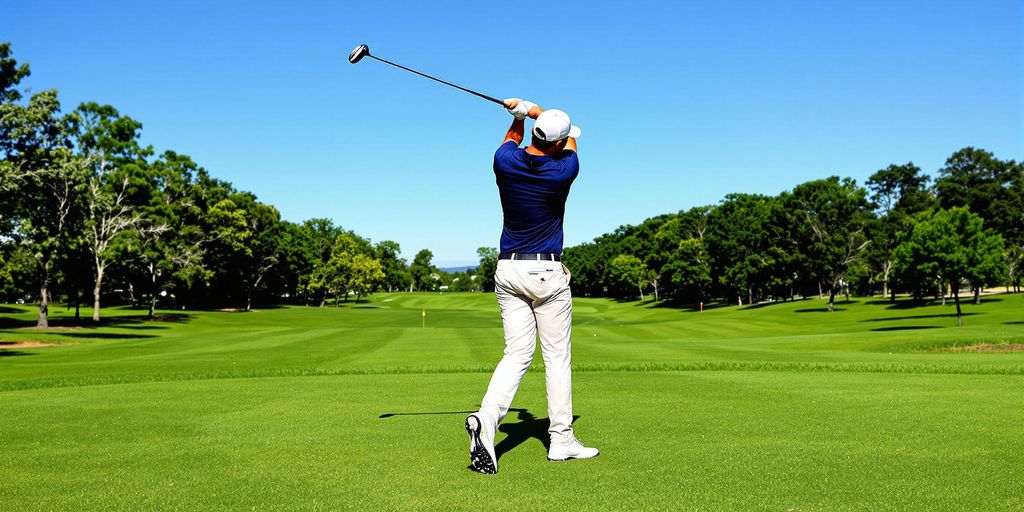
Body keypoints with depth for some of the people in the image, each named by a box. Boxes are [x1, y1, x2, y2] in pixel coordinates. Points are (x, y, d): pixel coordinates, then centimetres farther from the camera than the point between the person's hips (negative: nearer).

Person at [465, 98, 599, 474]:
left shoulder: (504, 161, -2)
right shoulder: (564, 170, -11)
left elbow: (513, 138, 25)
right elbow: (570, 139, 12)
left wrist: (519, 114, 15)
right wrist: (531, 108, 12)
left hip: (507, 271, 4)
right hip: (546, 273, -4)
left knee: (517, 353, 3)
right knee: (557, 355, 6)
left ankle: (487, 417, -20)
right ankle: (561, 439, 11)